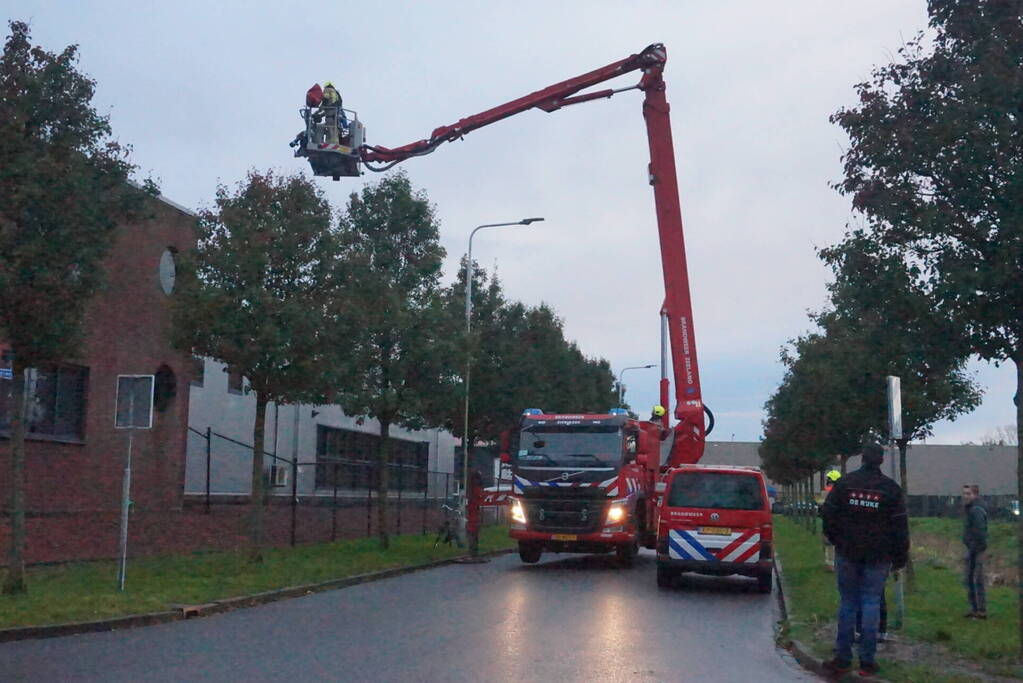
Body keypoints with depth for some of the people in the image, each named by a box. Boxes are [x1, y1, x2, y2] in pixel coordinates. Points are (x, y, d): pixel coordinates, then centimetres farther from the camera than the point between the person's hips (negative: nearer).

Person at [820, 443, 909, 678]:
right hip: (878, 557, -1)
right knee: (871, 604, 3)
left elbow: (827, 515, 1)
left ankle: (843, 658, 8)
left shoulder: (844, 484, 0)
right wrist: (900, 557, 5)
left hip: (847, 553, 1)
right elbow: (900, 527, -2)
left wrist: (836, 540, 15)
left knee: (847, 603, 8)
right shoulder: (891, 489, -3)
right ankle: (867, 661, 3)